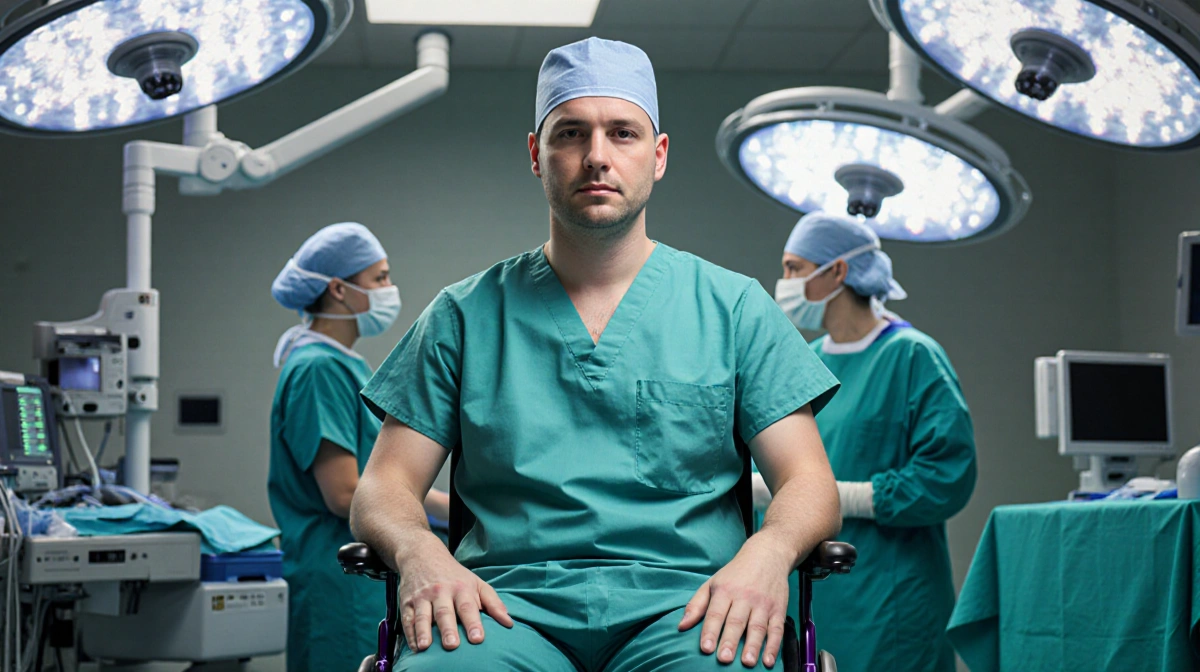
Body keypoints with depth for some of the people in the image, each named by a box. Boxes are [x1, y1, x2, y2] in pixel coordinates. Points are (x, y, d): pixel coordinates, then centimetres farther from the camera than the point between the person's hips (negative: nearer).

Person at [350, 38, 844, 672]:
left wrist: (766, 553, -16)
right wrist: (420, 553, -13)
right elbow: (384, 487, 11)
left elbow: (808, 483, 8)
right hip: (511, 599, 1)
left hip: (679, 599, 0)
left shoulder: (733, 306, 14)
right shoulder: (465, 315, 15)